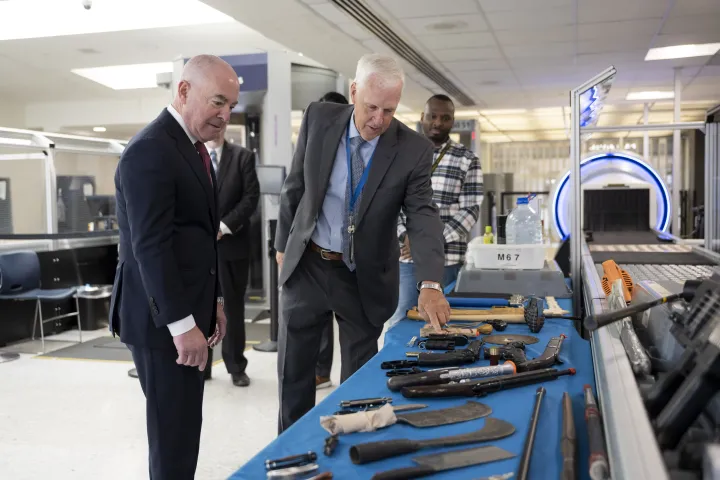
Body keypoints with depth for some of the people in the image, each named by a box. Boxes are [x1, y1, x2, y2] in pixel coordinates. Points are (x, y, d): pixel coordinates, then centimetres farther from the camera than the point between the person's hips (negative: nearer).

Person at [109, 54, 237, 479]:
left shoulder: (194, 147, 14)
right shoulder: (150, 151, -17)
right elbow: (150, 246, -22)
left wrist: (213, 301, 17)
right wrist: (181, 323, -22)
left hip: (188, 309, 9)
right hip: (163, 317, -9)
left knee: (185, 422, 17)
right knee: (175, 426, 0)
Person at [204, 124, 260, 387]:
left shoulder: (243, 156, 4)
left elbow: (251, 196, -4)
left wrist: (224, 226, -13)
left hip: (232, 241, -1)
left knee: (234, 306, 7)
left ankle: (236, 367, 17)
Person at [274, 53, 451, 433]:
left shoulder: (414, 149, -13)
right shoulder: (319, 118, -7)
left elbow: (423, 216, -20)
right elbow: (295, 186, 4)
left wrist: (430, 285, -34)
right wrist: (283, 245, 8)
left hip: (363, 277, -1)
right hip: (306, 265, 2)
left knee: (360, 377, 10)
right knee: (293, 372, 13)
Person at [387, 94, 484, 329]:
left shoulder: (467, 160, 2)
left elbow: (470, 210, -5)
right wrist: (404, 236, -10)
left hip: (447, 259, -2)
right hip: (405, 257, 2)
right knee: (399, 323, 4)